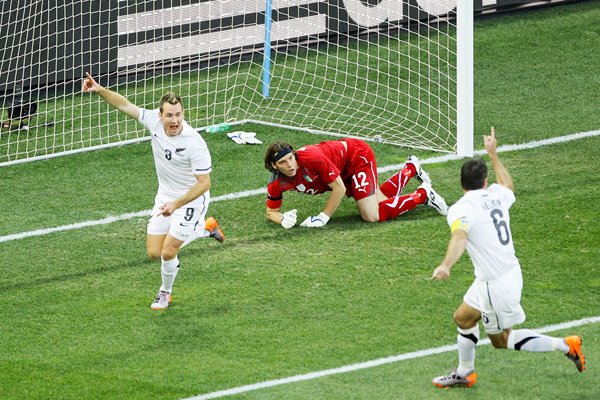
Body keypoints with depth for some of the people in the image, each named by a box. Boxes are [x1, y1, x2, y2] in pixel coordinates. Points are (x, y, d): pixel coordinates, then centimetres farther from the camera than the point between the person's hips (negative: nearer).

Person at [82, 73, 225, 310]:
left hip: (191, 200, -6)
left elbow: (204, 183, -27)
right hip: (165, 198, 6)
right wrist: (100, 90, -14)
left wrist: (176, 204, -36)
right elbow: (126, 106, -3)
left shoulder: (194, 143, -30)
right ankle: (205, 228, 31)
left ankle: (165, 294, 24)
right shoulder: (154, 122, -15)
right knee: (154, 253, 8)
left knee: (168, 253, -9)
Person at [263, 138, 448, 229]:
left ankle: (422, 195, 2)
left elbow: (339, 187, -30)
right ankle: (410, 169, 47)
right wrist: (283, 220, -31)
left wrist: (324, 217, -29)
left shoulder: (312, 158, -39)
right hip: (346, 171, 7)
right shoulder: (277, 183, -21)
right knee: (381, 200, 20)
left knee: (372, 215, -19)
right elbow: (271, 212, -9)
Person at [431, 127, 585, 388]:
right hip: (512, 272, 8)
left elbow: (460, 237, -40)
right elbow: (508, 186, 30)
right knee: (463, 318, 23)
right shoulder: (496, 195, 4)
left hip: (496, 285, -8)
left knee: (501, 340, 12)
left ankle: (564, 346, 9)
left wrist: (446, 265, -56)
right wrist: (493, 155, 41)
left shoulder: (459, 210, -18)